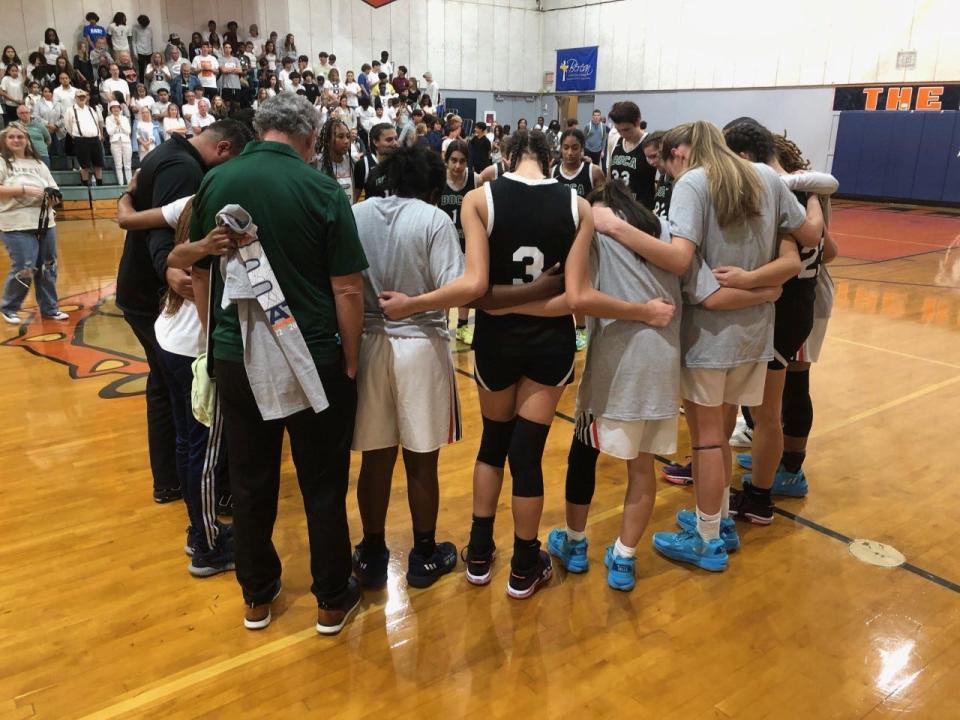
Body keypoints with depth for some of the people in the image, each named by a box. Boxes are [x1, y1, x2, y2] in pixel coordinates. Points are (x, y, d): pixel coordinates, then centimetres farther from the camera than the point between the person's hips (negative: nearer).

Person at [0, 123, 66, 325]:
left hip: (45, 223, 5)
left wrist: (50, 197, -8)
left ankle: (49, 308, 22)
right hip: (17, 226, -5)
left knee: (47, 268, 8)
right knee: (24, 269, -9)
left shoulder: (38, 164, 14)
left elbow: (55, 192, 14)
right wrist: (23, 189, -18)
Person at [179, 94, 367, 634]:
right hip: (314, 360, -3)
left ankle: (257, 596, 32)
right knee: (324, 485, 11)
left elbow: (199, 274, 8)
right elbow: (347, 290, -13)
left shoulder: (216, 183, -1)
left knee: (250, 483, 16)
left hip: (237, 358, 4)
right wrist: (351, 361, -1)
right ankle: (333, 600, 25)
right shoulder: (322, 190, -12)